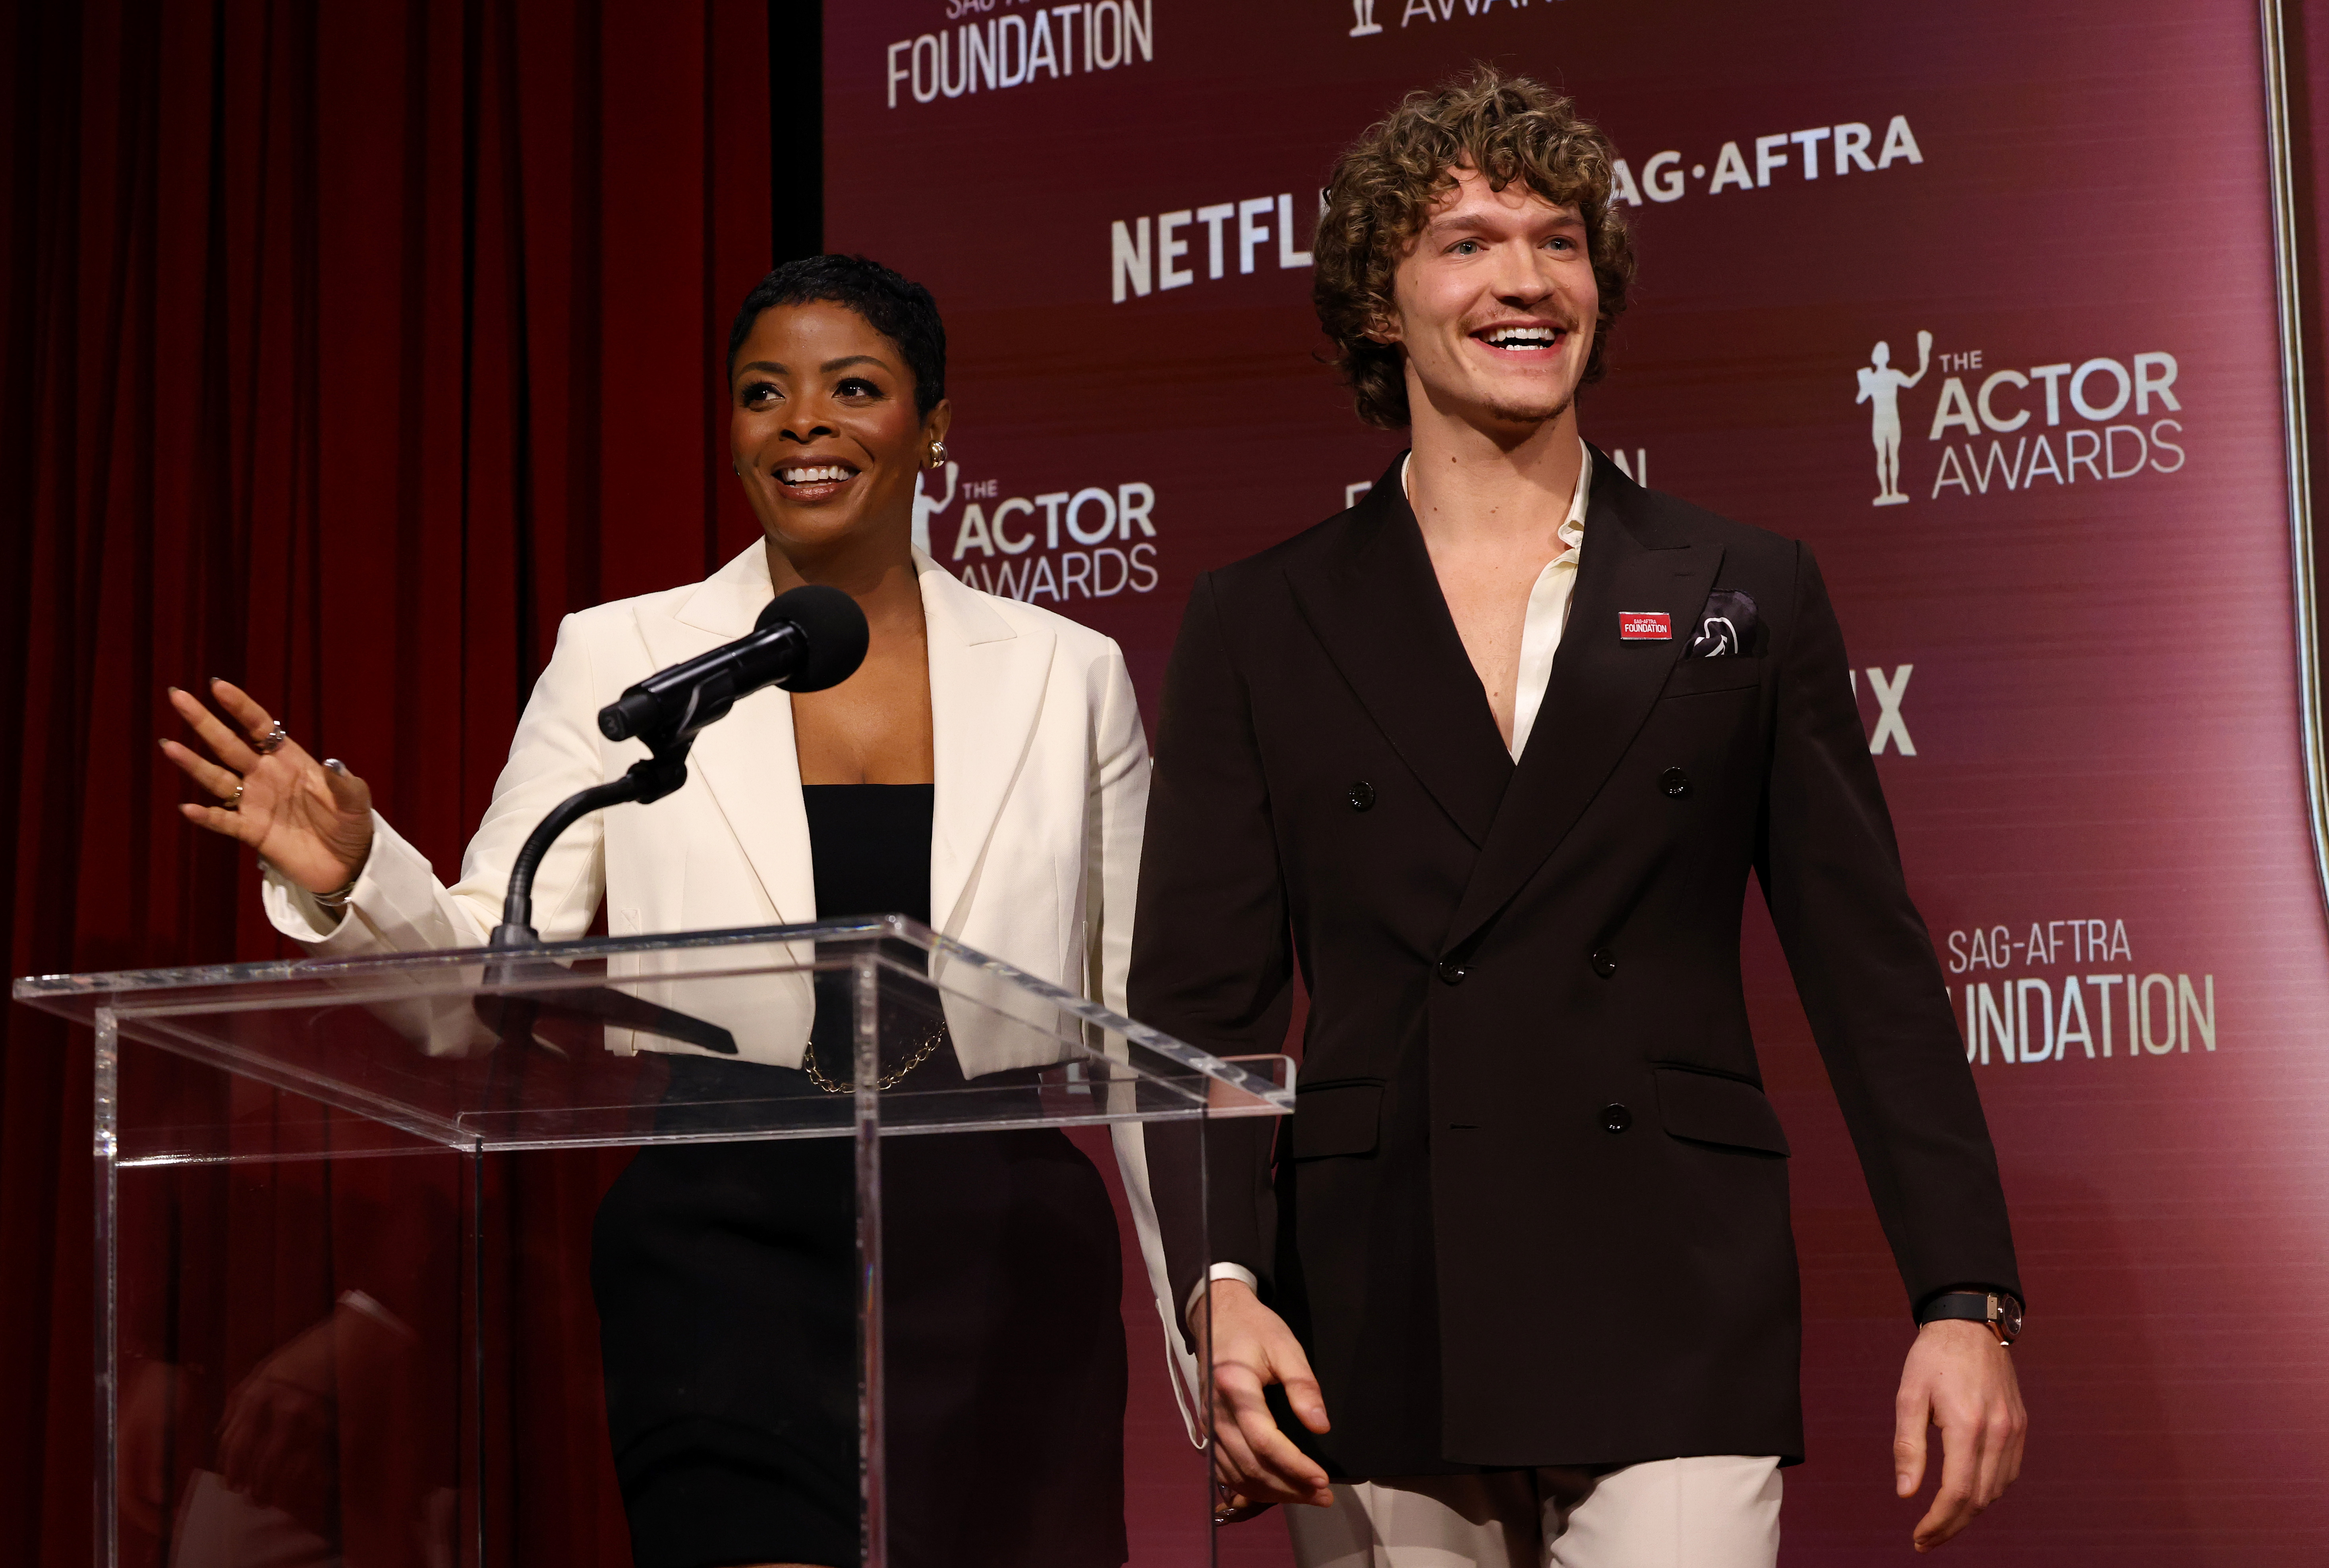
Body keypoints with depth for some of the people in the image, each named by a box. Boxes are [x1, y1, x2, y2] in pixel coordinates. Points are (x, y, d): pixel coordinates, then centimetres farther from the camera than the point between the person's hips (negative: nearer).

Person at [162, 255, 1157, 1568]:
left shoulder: (1069, 675, 9)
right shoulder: (621, 658, 6)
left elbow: (1154, 1024, 14)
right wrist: (352, 876, -15)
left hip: (997, 1267, 2)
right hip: (727, 1251, -2)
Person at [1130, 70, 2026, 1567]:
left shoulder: (1751, 595, 9)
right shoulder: (1257, 625, 9)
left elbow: (1873, 972, 7)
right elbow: (1201, 998, 5)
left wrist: (1965, 1297, 0)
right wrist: (1222, 1288, -10)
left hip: (1674, 1337, 0)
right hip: (1373, 1352, 1)